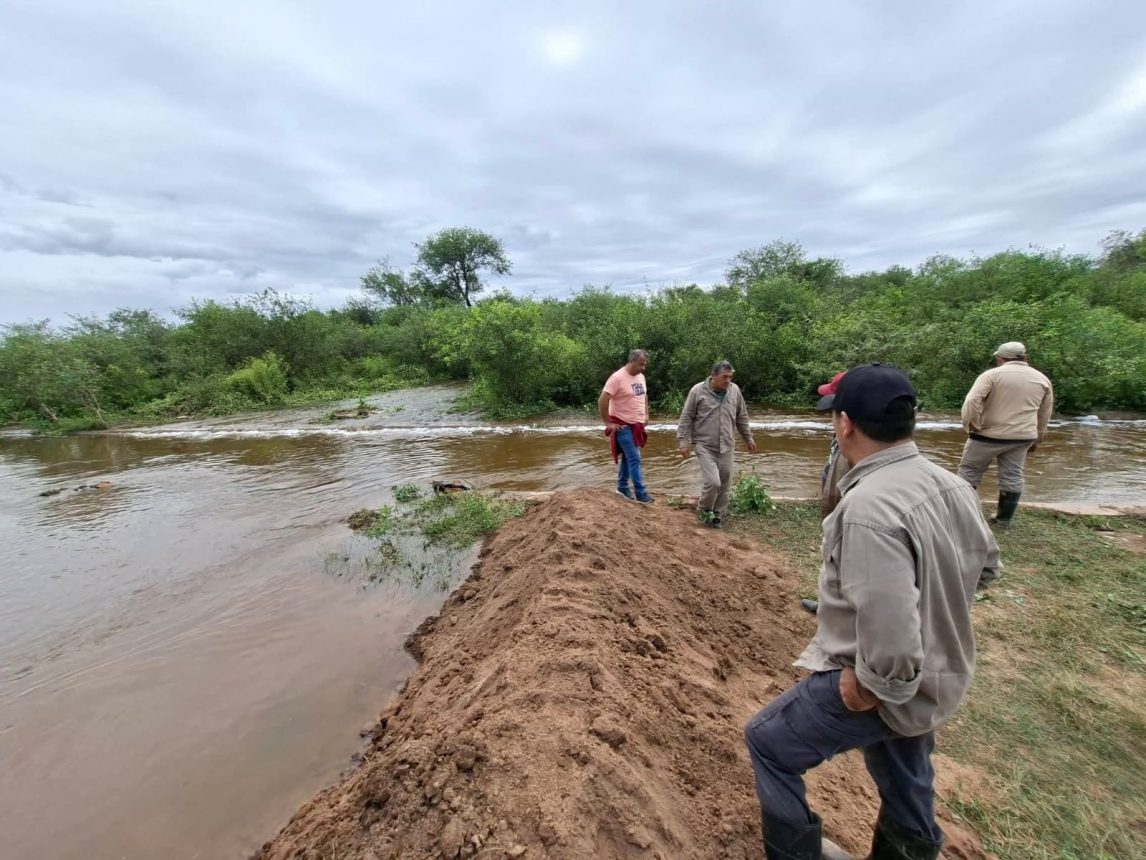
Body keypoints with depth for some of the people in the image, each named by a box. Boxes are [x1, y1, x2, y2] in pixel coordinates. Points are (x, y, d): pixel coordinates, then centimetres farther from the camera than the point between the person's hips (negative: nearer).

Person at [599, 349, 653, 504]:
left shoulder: (641, 376, 7)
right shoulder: (617, 378, -19)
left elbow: (644, 395, 25)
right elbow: (602, 401, -21)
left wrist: (646, 414, 15)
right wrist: (608, 423, -17)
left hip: (637, 425, 8)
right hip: (623, 426, -8)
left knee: (628, 457, 16)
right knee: (634, 459, -7)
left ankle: (622, 487, 29)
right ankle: (641, 494, 0)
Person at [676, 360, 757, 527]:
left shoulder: (735, 390, 3)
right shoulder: (698, 391, -9)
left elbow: (742, 418, 15)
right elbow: (686, 418, -4)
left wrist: (749, 438, 19)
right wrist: (683, 442, -9)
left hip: (726, 446, 4)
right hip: (705, 446, -4)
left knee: (724, 484, 7)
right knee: (712, 481, -13)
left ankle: (718, 514, 27)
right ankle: (704, 509, 14)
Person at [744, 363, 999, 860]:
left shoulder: (868, 507, -34)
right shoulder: (950, 485, -6)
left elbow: (890, 636, -35)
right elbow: (985, 566, 11)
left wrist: (868, 687, -19)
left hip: (884, 686, -8)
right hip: (937, 679, 8)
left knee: (768, 743, 15)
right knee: (907, 789, 32)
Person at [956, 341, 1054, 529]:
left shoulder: (992, 374, -7)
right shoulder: (1043, 380, 11)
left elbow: (972, 401, -20)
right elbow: (1044, 416, 17)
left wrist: (972, 425, -11)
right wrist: (1036, 439, 24)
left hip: (989, 435, -5)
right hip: (1022, 437, 5)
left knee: (969, 471, 6)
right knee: (1012, 477, 11)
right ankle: (1004, 518, 18)